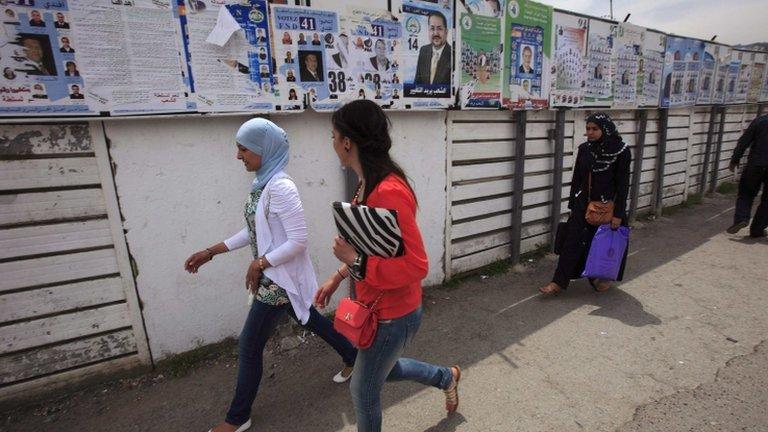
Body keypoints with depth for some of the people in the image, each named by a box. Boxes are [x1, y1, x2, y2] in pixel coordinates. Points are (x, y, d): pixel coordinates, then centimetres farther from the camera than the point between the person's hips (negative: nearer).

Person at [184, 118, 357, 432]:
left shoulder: (280, 187, -25)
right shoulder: (263, 183, 5)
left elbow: (298, 242, -26)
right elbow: (255, 230, 12)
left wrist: (258, 264, -17)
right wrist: (210, 252, 10)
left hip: (279, 278, -9)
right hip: (274, 276, 9)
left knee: (250, 346, 7)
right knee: (311, 320, 23)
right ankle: (353, 359, 44)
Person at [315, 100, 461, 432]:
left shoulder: (389, 192, -30)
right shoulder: (369, 184, 0)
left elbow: (415, 266, -29)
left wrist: (355, 260, -28)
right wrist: (337, 277, 13)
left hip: (392, 314, -9)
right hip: (377, 306, 9)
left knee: (364, 389, 16)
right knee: (382, 369, 31)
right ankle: (446, 377, 53)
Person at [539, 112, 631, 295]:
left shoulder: (621, 151, -10)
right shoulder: (584, 149, 1)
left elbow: (623, 184, -10)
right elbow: (576, 179, 7)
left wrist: (618, 214, -12)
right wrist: (572, 205, 8)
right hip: (583, 204, 3)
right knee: (573, 241, 2)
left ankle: (604, 277, 36)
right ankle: (559, 282, 5)